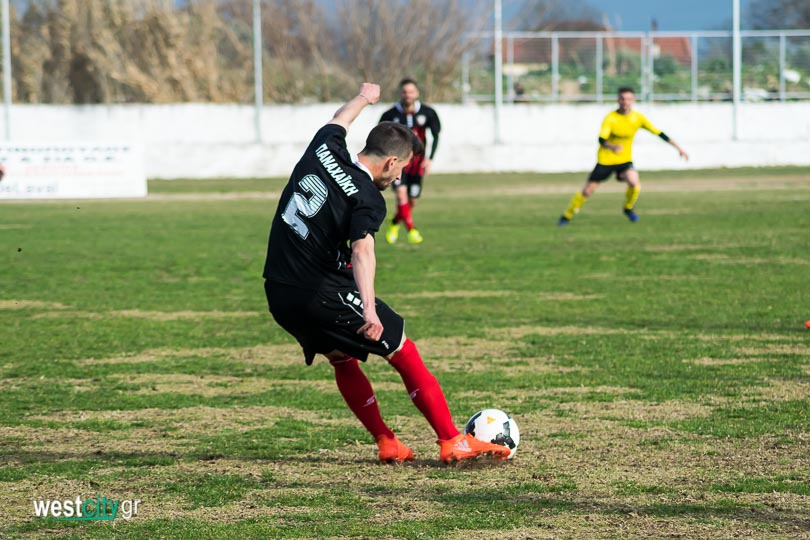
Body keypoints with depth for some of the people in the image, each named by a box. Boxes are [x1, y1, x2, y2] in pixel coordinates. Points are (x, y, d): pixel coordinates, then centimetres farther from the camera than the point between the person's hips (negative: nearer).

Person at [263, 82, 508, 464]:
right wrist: (369, 309, -42)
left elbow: (339, 119, 30)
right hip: (323, 293, -8)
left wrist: (364, 97, 50)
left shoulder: (325, 149, 6)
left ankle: (386, 443, 19)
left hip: (279, 296, 8)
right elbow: (362, 249, -30)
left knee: (342, 360, 24)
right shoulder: (368, 199, -13)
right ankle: (452, 441, 1)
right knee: (403, 352, 3)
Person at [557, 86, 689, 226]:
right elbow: (601, 139, -29)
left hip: (625, 160, 2)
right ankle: (567, 216, 19)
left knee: (634, 184, -24)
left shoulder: (638, 118, -7)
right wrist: (612, 147, -51)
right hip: (606, 160, -2)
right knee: (587, 190, -1)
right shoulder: (610, 118, -17)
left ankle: (628, 208, 7)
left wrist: (678, 147, 1)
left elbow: (658, 133, 1)